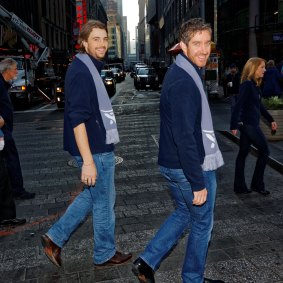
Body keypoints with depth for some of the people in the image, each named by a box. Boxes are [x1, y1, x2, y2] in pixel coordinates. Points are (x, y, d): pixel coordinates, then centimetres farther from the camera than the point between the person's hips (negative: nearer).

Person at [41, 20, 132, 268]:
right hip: (95, 150, -10)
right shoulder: (81, 71, -17)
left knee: (92, 195, 20)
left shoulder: (90, 68, 14)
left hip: (99, 146, 10)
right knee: (104, 202, 6)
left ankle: (55, 237, 27)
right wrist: (88, 160, -26)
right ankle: (105, 254, 26)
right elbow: (78, 119, -24)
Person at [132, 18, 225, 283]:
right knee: (202, 223, 12)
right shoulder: (184, 82, -23)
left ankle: (147, 261, 23)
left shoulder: (179, 72, 9)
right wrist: (198, 183, -23)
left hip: (172, 163, 9)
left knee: (184, 213, 25)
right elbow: (185, 137, -27)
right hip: (191, 167, -9)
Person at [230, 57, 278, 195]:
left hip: (250, 124, 9)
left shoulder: (254, 85, 12)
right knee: (264, 151, 2)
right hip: (249, 124, -9)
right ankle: (257, 184, 13)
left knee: (243, 153, 10)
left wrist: (270, 120, 25)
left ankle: (239, 186, 18)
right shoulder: (247, 85, -16)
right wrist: (234, 125, -27)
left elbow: (259, 105, 21)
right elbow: (238, 105, -22)